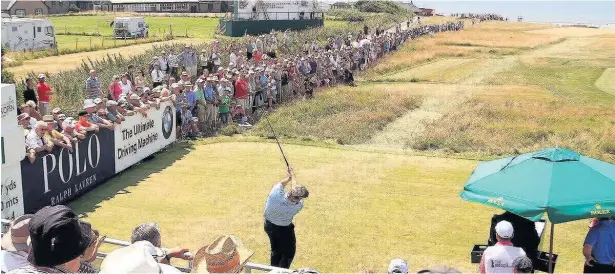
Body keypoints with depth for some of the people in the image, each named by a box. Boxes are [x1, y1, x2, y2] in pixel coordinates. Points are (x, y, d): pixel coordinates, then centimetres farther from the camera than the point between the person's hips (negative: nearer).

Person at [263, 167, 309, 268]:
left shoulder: (275, 194, -37)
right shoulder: (298, 206, -34)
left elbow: (279, 184, -10)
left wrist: (289, 177, 7)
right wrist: (292, 176, 3)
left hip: (269, 225, 5)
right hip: (284, 229, -4)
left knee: (275, 250, 25)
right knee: (289, 251, 19)